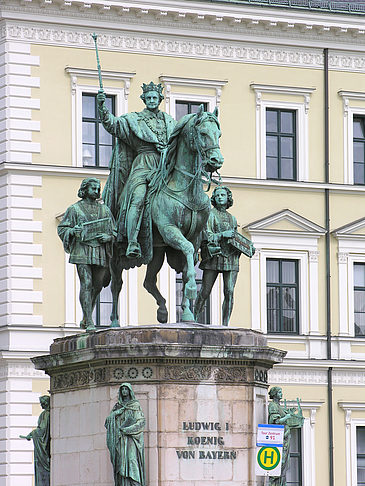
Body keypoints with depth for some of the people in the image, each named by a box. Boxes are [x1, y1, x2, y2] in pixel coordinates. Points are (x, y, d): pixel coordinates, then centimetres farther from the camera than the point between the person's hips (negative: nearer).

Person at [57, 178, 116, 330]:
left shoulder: (104, 210, 16)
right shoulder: (74, 209, 7)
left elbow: (114, 232, 18)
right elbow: (62, 229, 7)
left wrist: (108, 237, -4)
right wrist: (72, 231, -14)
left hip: (100, 253, 4)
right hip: (82, 251, -4)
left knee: (97, 286, 5)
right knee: (86, 284, -13)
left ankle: (85, 318, 23)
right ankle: (89, 323, -15)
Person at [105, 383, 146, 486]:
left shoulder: (136, 405, 8)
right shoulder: (117, 406, 19)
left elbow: (141, 422, -2)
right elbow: (108, 421, 11)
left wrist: (127, 429, -12)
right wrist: (117, 412, -5)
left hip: (131, 438, -4)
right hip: (120, 440, 4)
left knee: (132, 460, -18)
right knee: (122, 462, -7)